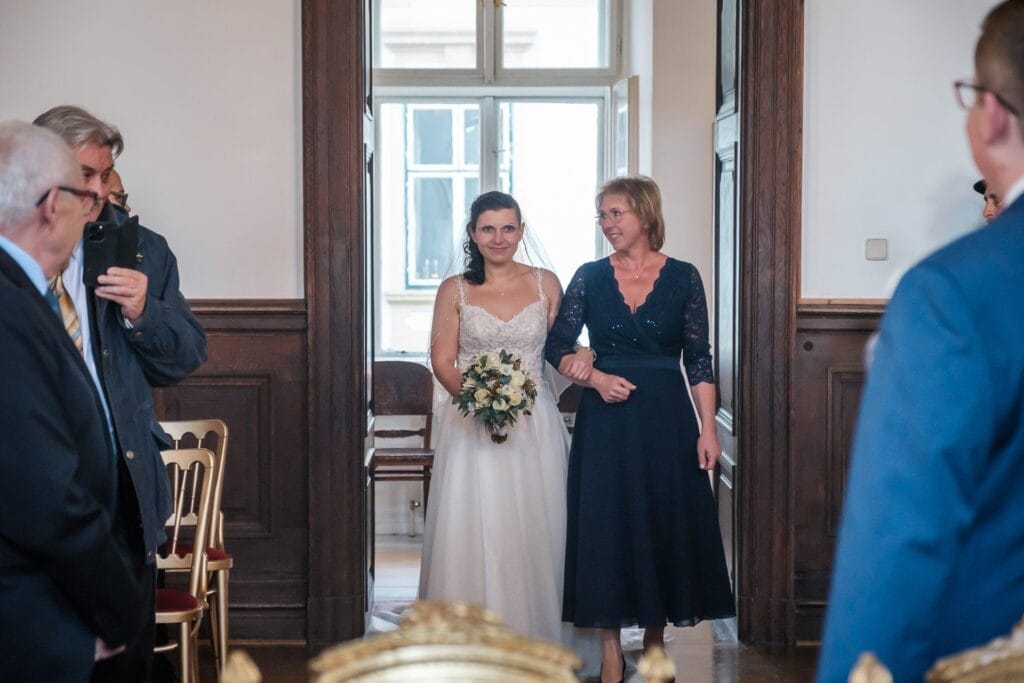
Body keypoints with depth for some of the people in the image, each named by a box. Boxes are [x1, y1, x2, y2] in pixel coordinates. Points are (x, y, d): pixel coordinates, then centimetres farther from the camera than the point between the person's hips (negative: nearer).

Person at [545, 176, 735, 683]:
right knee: (604, 524, 1)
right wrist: (594, 376, -12)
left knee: (668, 522, 4)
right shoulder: (590, 277, 3)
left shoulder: (682, 278, 1)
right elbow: (557, 347, 6)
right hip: (605, 418, 1)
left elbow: (699, 360, 1)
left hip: (666, 417, 0)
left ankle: (655, 637, 20)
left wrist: (708, 430, -5)